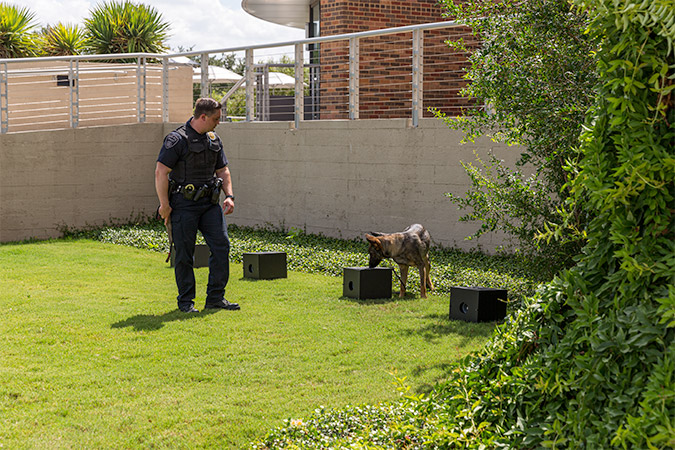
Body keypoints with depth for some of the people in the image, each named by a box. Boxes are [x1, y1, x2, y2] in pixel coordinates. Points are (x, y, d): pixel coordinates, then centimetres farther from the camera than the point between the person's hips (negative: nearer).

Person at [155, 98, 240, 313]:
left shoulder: (214, 140, 12)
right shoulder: (177, 139, -11)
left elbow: (222, 170, 20)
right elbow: (161, 172, -13)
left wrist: (229, 196, 5)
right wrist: (164, 204, -14)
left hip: (209, 202, 7)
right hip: (184, 204, -6)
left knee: (221, 245, -1)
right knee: (184, 253, -2)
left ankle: (216, 297, 6)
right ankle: (186, 301, 9)